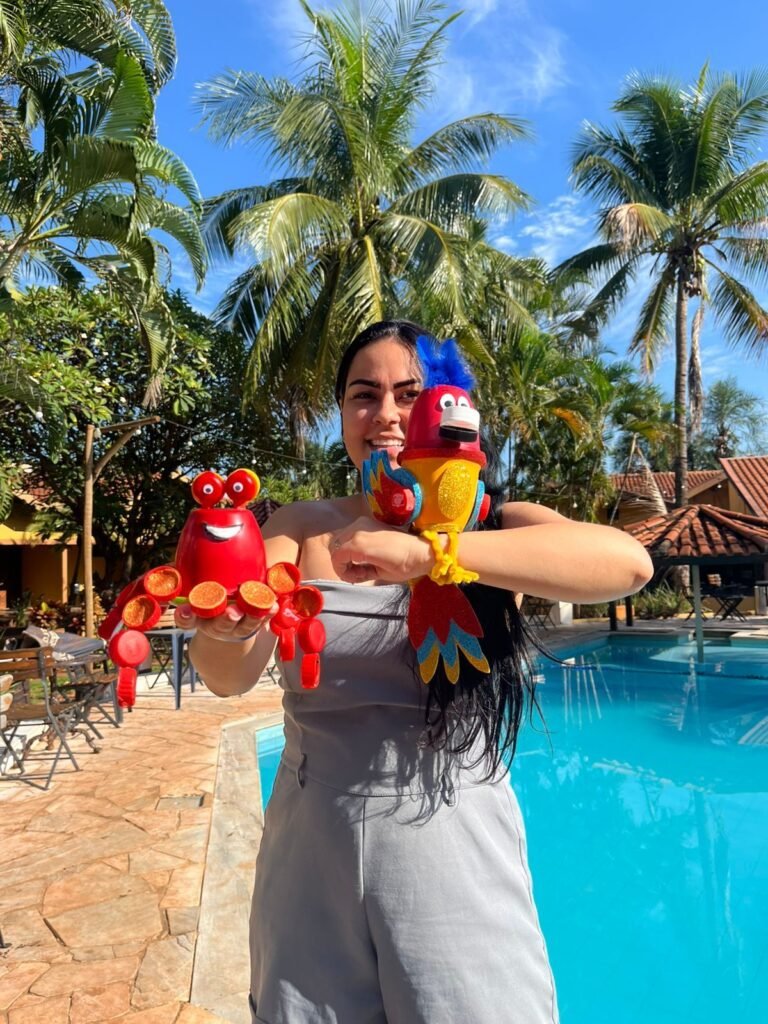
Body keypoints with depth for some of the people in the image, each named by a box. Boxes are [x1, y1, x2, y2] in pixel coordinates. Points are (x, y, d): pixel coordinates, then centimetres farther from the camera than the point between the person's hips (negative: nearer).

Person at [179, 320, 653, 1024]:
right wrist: (227, 629, -37)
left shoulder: (493, 523, -5)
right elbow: (229, 676, -13)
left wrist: (425, 552, -37)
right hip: (311, 856, 2)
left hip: (457, 852, -1)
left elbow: (628, 562, -26)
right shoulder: (302, 528, 1)